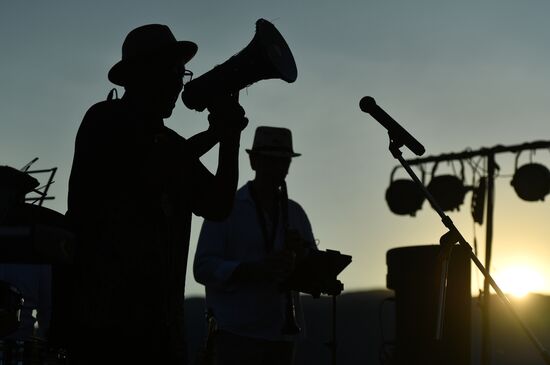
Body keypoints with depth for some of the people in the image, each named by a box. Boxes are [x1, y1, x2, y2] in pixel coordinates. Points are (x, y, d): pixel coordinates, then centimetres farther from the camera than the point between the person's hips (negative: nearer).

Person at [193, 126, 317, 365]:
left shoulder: (295, 213, 15)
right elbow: (203, 268, -9)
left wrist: (301, 253, -11)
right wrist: (256, 270, -22)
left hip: (283, 335, 5)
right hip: (236, 334, -4)